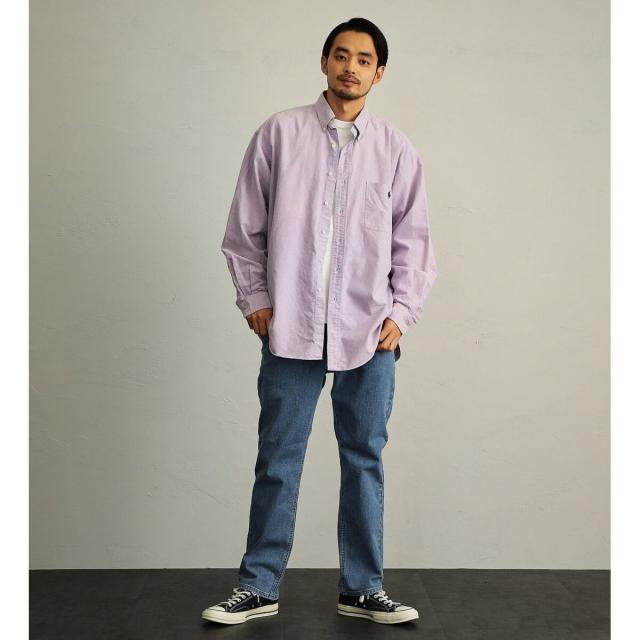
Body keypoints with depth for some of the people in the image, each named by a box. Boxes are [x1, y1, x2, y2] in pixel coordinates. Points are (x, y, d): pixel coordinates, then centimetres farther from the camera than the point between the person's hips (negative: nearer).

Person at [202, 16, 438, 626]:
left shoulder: (396, 150, 6)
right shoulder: (278, 133, 3)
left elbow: (412, 241, 9)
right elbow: (245, 228, 5)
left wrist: (401, 312, 1)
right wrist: (254, 298, 0)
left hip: (369, 332, 1)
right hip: (291, 329, -1)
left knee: (365, 460, 9)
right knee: (277, 460, 6)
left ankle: (362, 588, 23)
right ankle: (259, 587, 20)